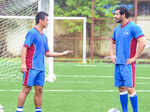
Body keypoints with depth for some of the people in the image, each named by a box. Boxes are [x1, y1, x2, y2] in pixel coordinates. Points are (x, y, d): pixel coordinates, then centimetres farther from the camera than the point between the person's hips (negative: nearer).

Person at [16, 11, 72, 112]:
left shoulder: (44, 36, 18)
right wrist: (23, 63, -23)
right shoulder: (32, 33, -7)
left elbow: (47, 53, 23)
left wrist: (62, 54, 19)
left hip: (40, 68, 8)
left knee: (39, 90, 7)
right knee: (27, 89, -8)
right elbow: (25, 48, -14)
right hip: (31, 67, -8)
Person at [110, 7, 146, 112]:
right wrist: (112, 55, 14)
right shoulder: (117, 29, 14)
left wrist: (134, 58, -16)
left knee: (130, 88, -10)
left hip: (128, 63, -7)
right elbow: (113, 43, 31)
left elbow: (142, 43, -16)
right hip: (118, 63, 7)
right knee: (121, 88, 8)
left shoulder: (133, 27, -9)